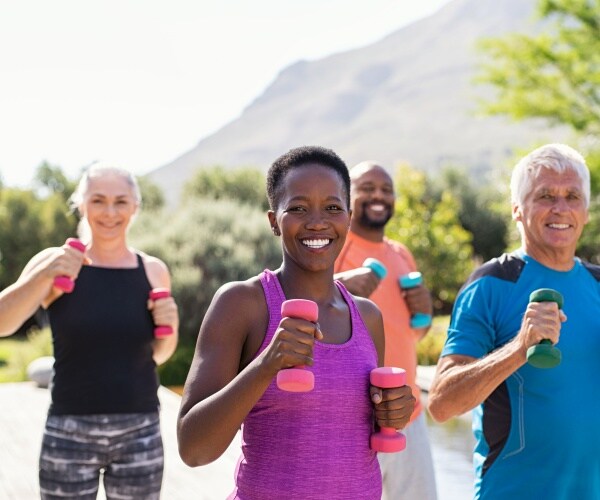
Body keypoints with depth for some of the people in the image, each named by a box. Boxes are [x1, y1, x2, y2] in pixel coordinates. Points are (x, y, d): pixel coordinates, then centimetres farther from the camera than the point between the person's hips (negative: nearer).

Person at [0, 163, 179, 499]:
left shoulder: (153, 271, 4)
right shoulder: (55, 262, -3)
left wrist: (169, 327, -6)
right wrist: (42, 276, -31)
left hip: (140, 434, 2)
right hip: (69, 433, -2)